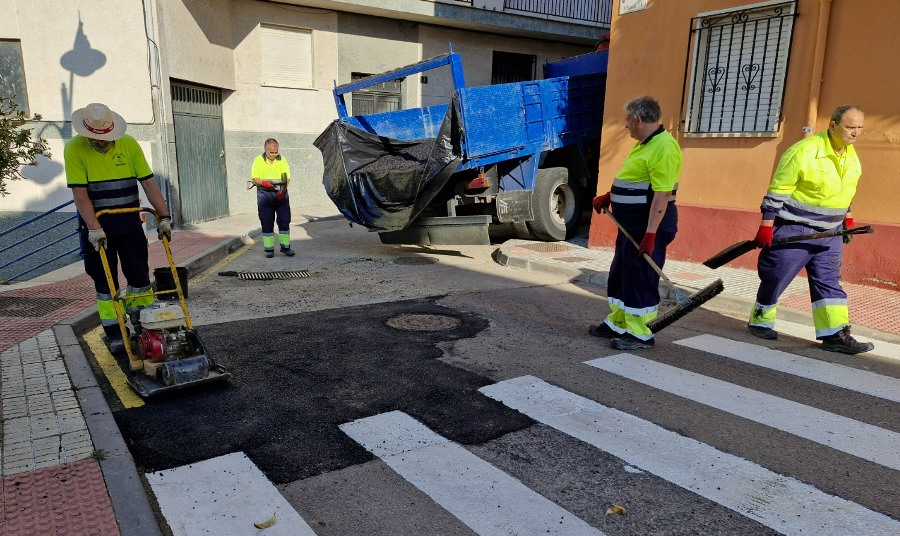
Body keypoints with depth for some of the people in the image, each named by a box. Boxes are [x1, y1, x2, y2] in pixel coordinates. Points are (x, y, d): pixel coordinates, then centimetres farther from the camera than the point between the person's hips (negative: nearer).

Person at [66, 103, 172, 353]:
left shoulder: (129, 144, -4)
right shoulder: (74, 149, -10)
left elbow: (148, 183, -4)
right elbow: (80, 194, -15)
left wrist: (164, 217, -9)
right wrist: (94, 228, -22)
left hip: (129, 224, 2)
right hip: (96, 226, -2)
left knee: (139, 276, 5)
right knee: (105, 281, 6)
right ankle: (113, 333, 15)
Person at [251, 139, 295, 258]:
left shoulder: (282, 160, 5)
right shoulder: (258, 161, 1)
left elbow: (287, 178, 0)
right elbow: (255, 179, -2)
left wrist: (283, 189, -17)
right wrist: (264, 182, -23)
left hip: (281, 194, 1)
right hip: (264, 194, -1)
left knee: (284, 221, 0)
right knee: (267, 223, 3)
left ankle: (285, 246, 10)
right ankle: (269, 248, 11)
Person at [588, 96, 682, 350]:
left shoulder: (663, 148, -19)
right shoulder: (644, 144, 13)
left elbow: (662, 195, -25)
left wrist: (650, 234, -27)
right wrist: (608, 197, 14)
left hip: (649, 226, -10)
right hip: (631, 224, 10)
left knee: (640, 279, -2)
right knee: (620, 274, 17)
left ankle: (640, 334, 9)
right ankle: (618, 323, 30)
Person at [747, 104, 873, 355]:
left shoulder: (852, 155, 6)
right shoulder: (804, 151, -19)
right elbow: (778, 190, -17)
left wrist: (848, 218, 19)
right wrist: (766, 226, -17)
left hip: (829, 232, 7)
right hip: (793, 230, -7)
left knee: (829, 282, 4)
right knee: (775, 277, 3)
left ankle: (835, 334, 6)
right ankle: (759, 322, 20)